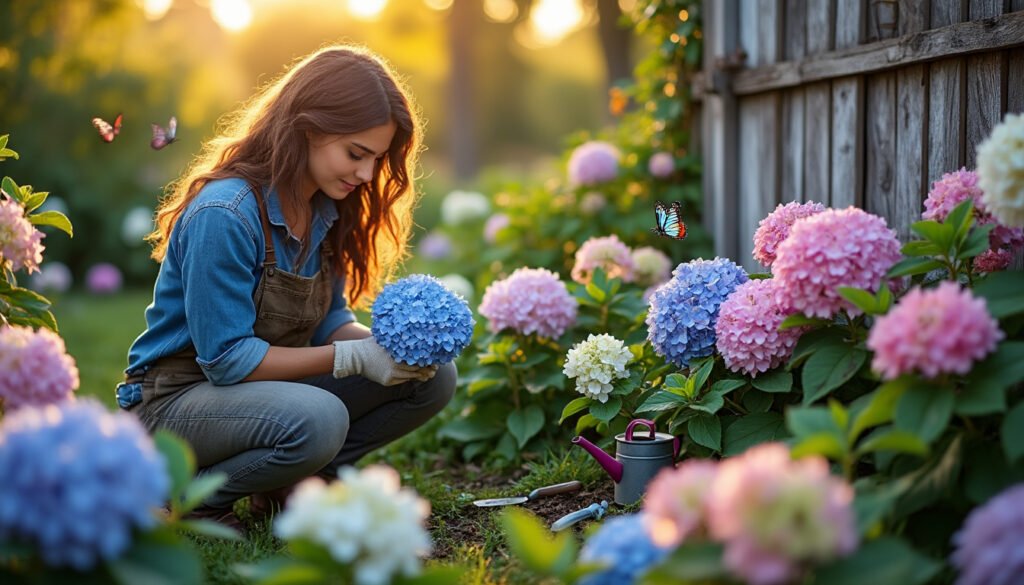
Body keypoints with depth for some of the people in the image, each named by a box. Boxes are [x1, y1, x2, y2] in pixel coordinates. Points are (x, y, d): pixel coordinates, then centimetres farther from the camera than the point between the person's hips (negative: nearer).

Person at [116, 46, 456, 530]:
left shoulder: (326, 210, 0)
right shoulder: (225, 213, -25)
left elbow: (329, 320, 5)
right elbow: (226, 358, -24)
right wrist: (353, 357, -26)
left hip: (269, 382, 8)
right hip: (175, 399, -8)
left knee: (433, 377, -4)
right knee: (317, 419, -38)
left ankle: (288, 484, 5)